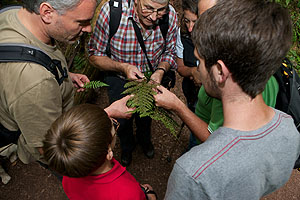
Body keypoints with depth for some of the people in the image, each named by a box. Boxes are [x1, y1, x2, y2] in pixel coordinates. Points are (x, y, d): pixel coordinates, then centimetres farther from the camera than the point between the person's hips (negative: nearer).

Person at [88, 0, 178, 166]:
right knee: (122, 120, 21)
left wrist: (160, 70, -28)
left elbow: (169, 52, -8)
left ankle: (144, 140, 66)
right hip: (119, 78, -1)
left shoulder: (170, 16, -26)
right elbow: (95, 55, -22)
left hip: (151, 77, 2)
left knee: (145, 117, 28)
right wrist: (123, 67, -37)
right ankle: (127, 146, 59)